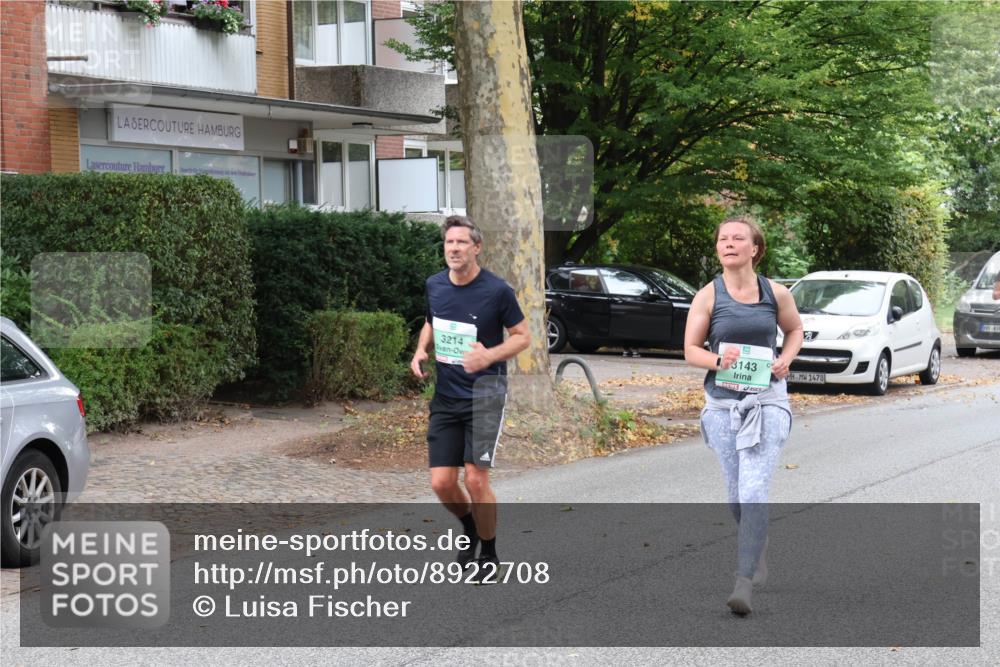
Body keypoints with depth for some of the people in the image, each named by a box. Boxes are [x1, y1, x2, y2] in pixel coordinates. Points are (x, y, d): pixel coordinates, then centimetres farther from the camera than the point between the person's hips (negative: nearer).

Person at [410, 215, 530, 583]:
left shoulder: (497, 290, -11)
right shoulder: (434, 285, 4)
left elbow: (522, 336, -3)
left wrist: (490, 355, -20)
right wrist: (421, 351, 2)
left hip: (485, 393, -4)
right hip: (446, 396, 5)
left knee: (476, 480, -10)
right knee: (441, 483, 0)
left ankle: (488, 554, 13)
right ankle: (470, 528, 33)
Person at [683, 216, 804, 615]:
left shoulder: (776, 294, 1)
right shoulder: (708, 296, 0)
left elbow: (795, 330, 19)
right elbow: (690, 350, 2)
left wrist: (786, 359, 0)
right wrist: (718, 359, -18)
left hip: (767, 401, -2)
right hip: (723, 402, 2)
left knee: (753, 493, -14)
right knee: (736, 495, 11)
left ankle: (745, 582, -15)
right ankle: (758, 555, 38)